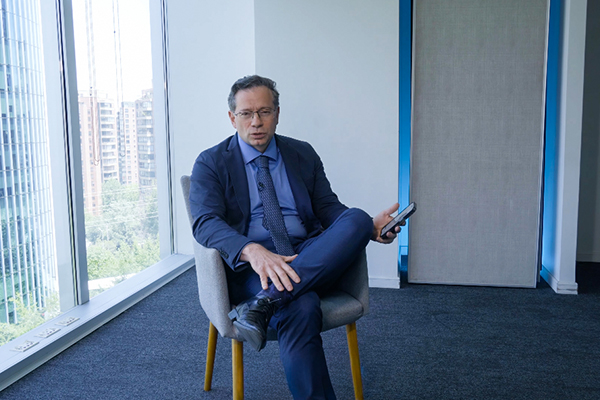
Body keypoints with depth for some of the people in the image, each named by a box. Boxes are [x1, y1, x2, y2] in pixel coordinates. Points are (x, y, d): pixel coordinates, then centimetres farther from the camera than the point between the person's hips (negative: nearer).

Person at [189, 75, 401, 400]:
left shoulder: (303, 154, 16)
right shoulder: (211, 163, 4)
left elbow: (328, 208, 15)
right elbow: (206, 223, -11)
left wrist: (368, 227, -8)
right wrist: (252, 251, -33)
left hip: (310, 258, 4)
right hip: (250, 265, -4)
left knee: (356, 219, -27)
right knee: (301, 308, -36)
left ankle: (263, 304, -34)